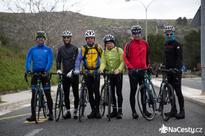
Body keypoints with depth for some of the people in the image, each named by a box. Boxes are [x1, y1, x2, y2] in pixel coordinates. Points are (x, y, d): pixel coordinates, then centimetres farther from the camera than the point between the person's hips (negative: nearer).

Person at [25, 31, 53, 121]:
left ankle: (51, 113, 9)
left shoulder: (48, 50, 4)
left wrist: (46, 71, -23)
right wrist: (28, 70, -20)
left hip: (44, 74, -2)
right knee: (34, 95, 2)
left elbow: (50, 61, -7)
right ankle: (33, 115, 7)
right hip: (35, 73, 2)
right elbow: (28, 60, -2)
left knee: (48, 94, -1)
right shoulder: (32, 50, 9)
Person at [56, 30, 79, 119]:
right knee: (66, 94, 4)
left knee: (75, 93, 1)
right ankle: (68, 111, 11)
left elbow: (76, 61, -9)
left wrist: (72, 71, -22)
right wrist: (58, 69, -11)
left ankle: (75, 111, 11)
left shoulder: (75, 48, -1)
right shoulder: (60, 49, 10)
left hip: (73, 73, -3)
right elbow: (58, 60, 8)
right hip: (65, 73, 3)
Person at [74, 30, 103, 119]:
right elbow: (78, 59, -5)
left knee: (96, 91, -9)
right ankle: (93, 110, 16)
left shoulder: (98, 47, 2)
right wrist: (77, 69, -19)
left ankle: (97, 110, 2)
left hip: (96, 72, -1)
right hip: (87, 73, 1)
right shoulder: (83, 48, 1)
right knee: (90, 92, 6)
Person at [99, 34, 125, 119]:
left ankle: (120, 111, 2)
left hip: (118, 74, -3)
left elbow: (123, 62, -10)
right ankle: (114, 110, 17)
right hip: (109, 74, 3)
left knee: (118, 92, -4)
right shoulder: (104, 52, 7)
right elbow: (103, 62, -4)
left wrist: (118, 69, -26)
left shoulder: (119, 50, -3)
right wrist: (101, 69, -25)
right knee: (112, 93, 7)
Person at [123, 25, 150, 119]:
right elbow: (125, 57, -8)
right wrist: (130, 67, -16)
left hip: (143, 70, 4)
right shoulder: (129, 45, -3)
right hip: (133, 71, -4)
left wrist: (148, 65, 15)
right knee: (133, 91, 1)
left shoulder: (145, 44, 10)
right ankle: (133, 111, 7)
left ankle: (144, 109, 15)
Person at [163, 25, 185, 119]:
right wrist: (164, 67, 18)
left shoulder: (177, 44, -8)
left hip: (176, 70, -8)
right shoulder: (166, 44, 15)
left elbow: (179, 57, -17)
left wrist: (176, 67, -29)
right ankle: (173, 110, 16)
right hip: (168, 70, 8)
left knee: (178, 91, -9)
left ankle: (182, 111, -4)